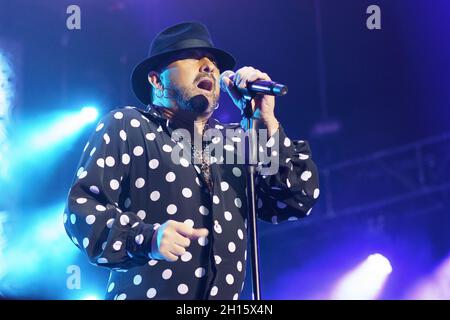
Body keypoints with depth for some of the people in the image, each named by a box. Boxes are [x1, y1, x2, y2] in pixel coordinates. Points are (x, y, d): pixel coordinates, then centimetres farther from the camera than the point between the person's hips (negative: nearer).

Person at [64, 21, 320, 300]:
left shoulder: (237, 141, 15)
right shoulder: (126, 126, 4)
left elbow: (298, 200, 6)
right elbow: (81, 205, -5)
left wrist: (265, 122, -2)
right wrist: (145, 237, -21)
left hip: (225, 296, 4)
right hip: (144, 295, -3)